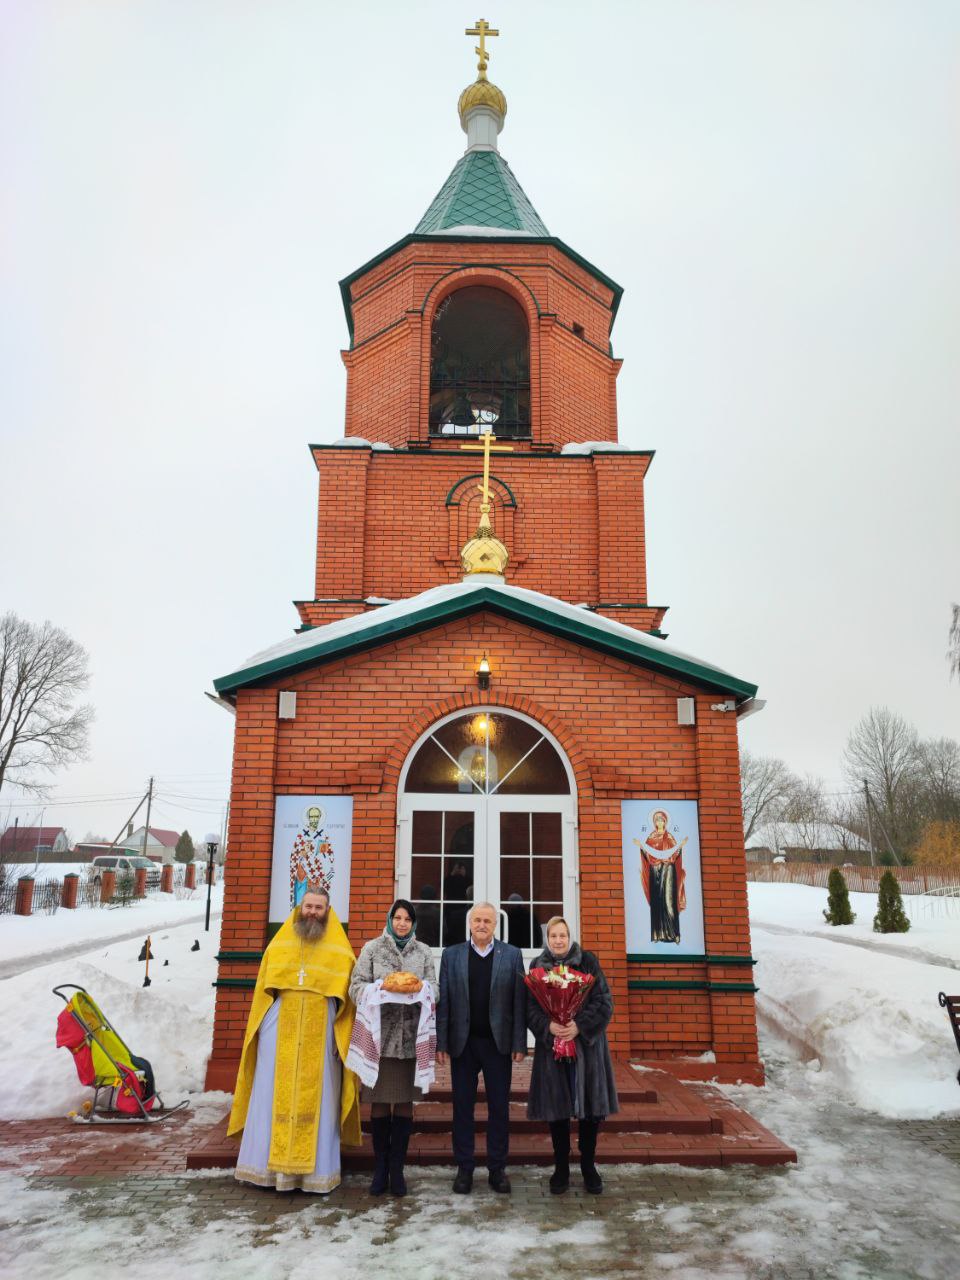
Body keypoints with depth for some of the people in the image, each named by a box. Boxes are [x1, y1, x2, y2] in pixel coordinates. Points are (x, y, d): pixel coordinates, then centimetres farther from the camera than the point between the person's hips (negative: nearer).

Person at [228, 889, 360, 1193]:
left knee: (316, 1099, 2)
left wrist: (342, 1039, -7)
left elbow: (347, 997, 0)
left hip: (320, 1032, -1)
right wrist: (257, 1030, 2)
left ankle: (316, 1170, 11)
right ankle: (270, 1166, 15)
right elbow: (264, 990, 8)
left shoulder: (339, 950, 3)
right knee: (274, 1096, 5)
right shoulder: (279, 944, 8)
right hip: (280, 1029, 2)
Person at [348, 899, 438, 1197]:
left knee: (405, 1102, 5)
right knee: (379, 1101, 3)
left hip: (411, 1036, 1)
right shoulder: (372, 948, 4)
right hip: (379, 1034, -1)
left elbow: (433, 987, 6)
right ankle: (380, 1168, 17)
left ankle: (396, 1169, 17)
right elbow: (357, 985, -1)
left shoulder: (423, 951, 10)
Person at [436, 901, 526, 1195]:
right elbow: (443, 1001, 1)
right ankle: (464, 1169, 21)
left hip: (498, 1042, 0)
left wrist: (519, 1043, -6)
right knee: (462, 1107, 8)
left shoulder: (512, 955, 1)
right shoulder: (452, 955, 3)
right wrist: (441, 1043, -4)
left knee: (499, 1107, 7)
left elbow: (519, 1002, -2)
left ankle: (497, 1169, 20)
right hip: (463, 1042, 1)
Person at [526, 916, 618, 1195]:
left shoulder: (588, 961, -2)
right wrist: (548, 1026, -18)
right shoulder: (537, 966, 3)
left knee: (590, 1106, 4)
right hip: (551, 1045, 1)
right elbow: (530, 1006, 1)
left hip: (587, 1044, -1)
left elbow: (604, 1001, -5)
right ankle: (561, 1168, 21)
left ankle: (588, 1166, 22)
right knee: (557, 1107, 5)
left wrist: (579, 1026, -18)